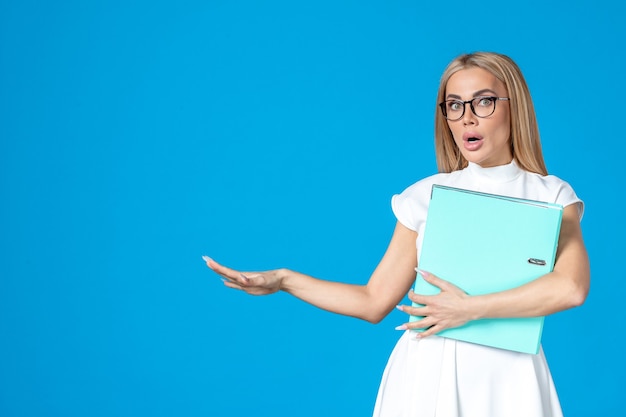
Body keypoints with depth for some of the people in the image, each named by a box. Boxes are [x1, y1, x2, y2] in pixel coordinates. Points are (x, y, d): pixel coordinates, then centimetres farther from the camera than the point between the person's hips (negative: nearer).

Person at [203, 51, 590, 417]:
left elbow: (571, 288, -19)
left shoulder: (553, 197, 0)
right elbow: (374, 302, 5)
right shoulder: (425, 196, 4)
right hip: (427, 370, 2)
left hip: (507, 372, -1)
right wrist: (283, 280, -1)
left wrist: (470, 308, -19)